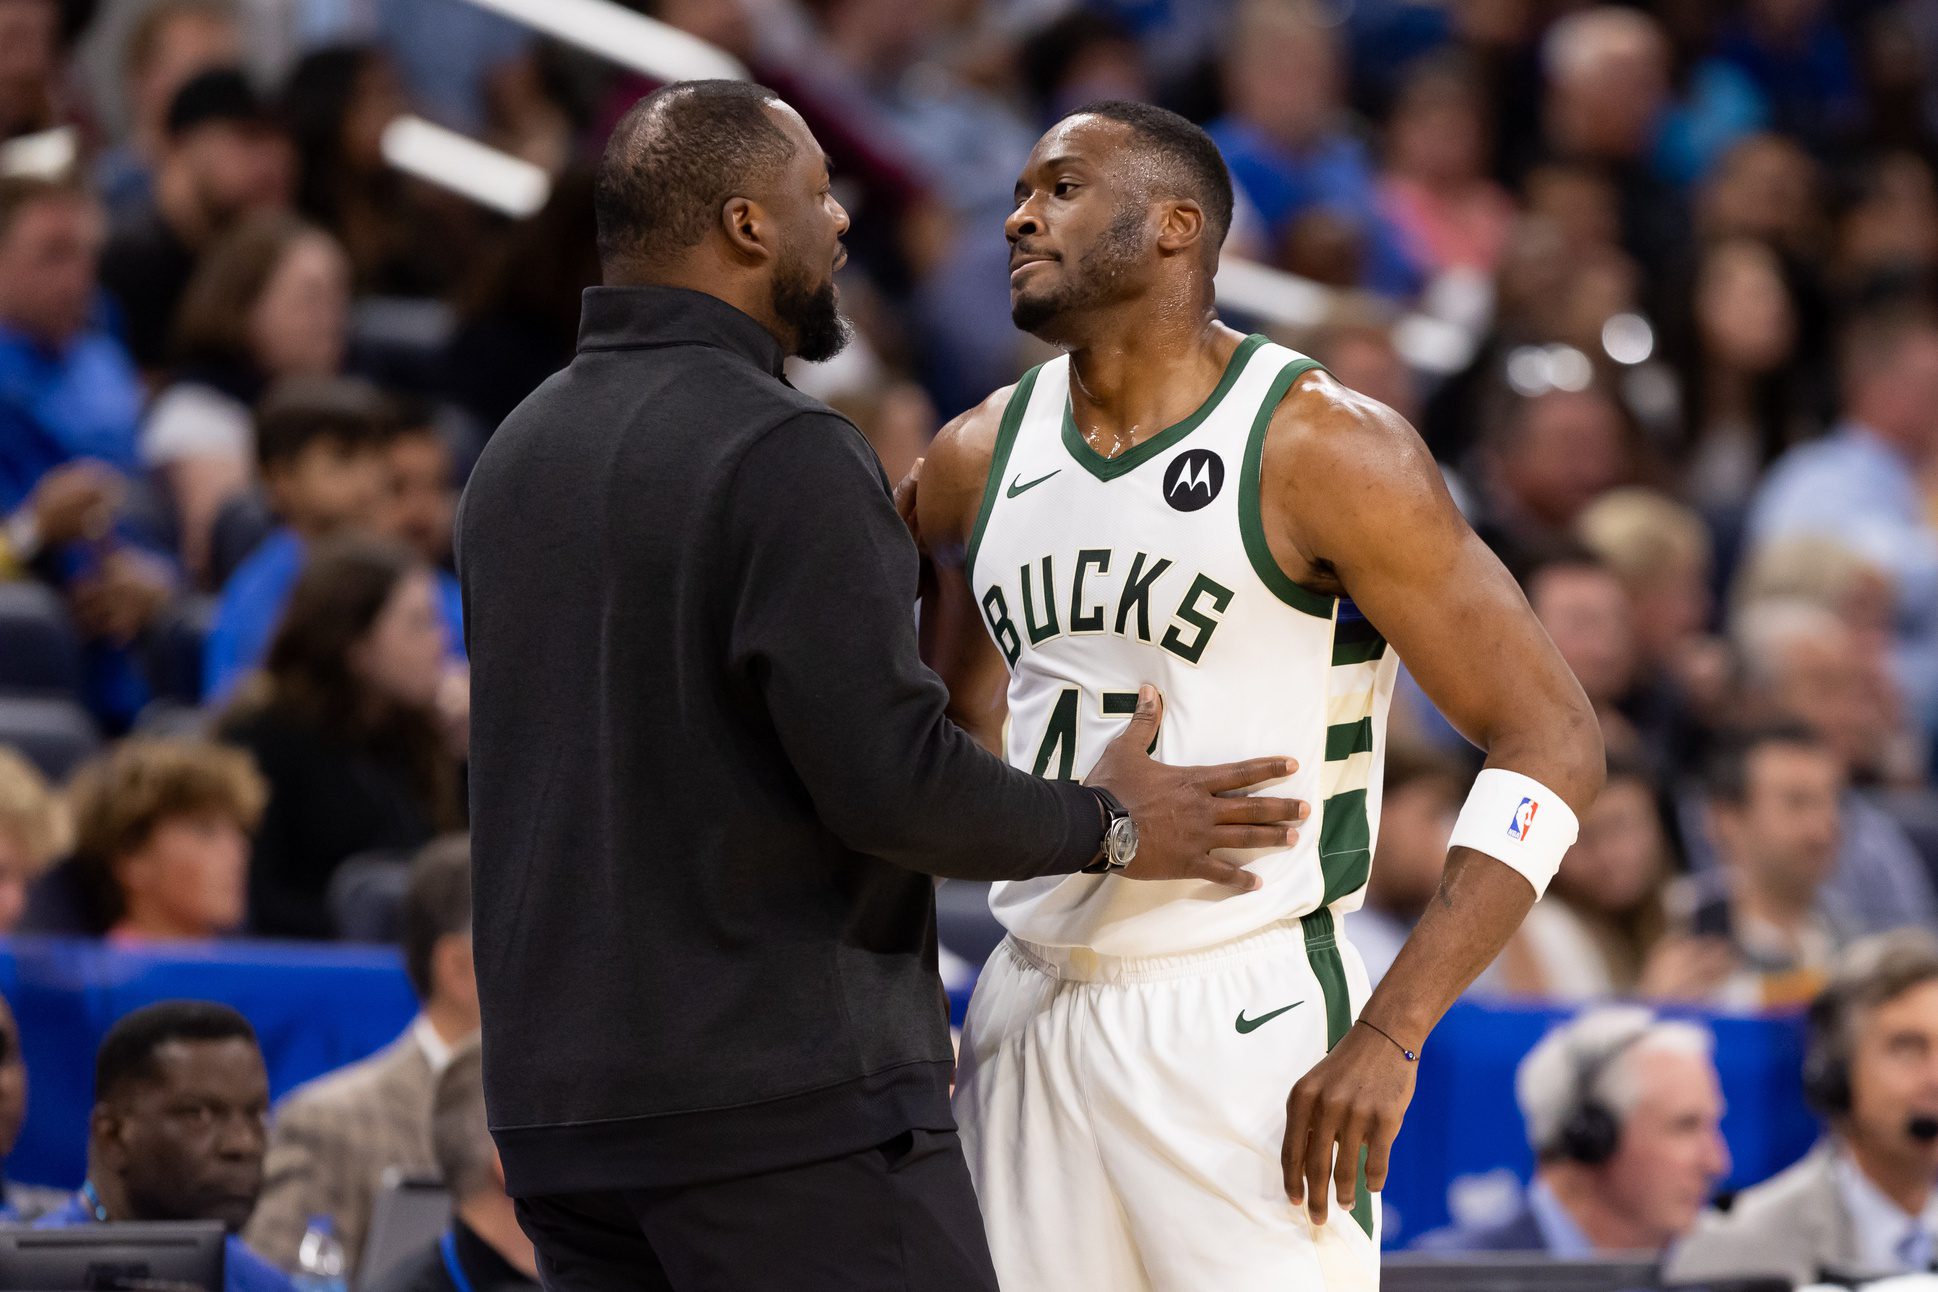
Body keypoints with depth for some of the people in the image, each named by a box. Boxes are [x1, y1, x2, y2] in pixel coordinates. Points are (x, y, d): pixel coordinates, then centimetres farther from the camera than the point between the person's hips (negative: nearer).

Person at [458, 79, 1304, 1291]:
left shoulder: (516, 461, 13)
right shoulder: (783, 453, -13)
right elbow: (892, 780, -18)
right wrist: (1110, 828, -1)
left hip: (563, 1104, 8)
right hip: (787, 1100, -8)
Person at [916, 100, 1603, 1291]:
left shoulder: (1324, 450, -9)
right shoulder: (981, 459, 9)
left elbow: (1551, 741, -12)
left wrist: (1390, 1034, -19)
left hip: (1246, 1017, -6)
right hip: (1031, 1013, 6)